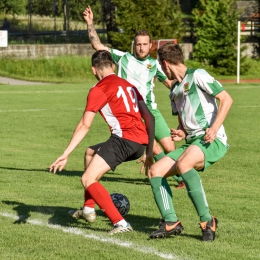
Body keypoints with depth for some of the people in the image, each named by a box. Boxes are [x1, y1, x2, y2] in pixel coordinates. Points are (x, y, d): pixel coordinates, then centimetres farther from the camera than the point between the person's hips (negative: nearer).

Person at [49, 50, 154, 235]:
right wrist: (149, 151, 23)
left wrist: (66, 154, -4)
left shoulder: (99, 90, 1)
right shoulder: (129, 85, 22)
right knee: (91, 153, 30)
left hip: (124, 139, -8)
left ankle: (120, 223, -23)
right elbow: (149, 117, 18)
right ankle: (89, 210, 36)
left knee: (88, 180, -10)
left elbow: (84, 126, -4)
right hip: (141, 142, 8)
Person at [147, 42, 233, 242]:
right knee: (155, 171, -3)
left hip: (212, 141, -9)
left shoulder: (197, 76, -4)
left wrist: (214, 128, -21)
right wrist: (181, 133, 7)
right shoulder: (174, 91, 21)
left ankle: (207, 221, -28)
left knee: (183, 164, -35)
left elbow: (227, 99, -11)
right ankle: (171, 222, -5)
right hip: (192, 143, 9)